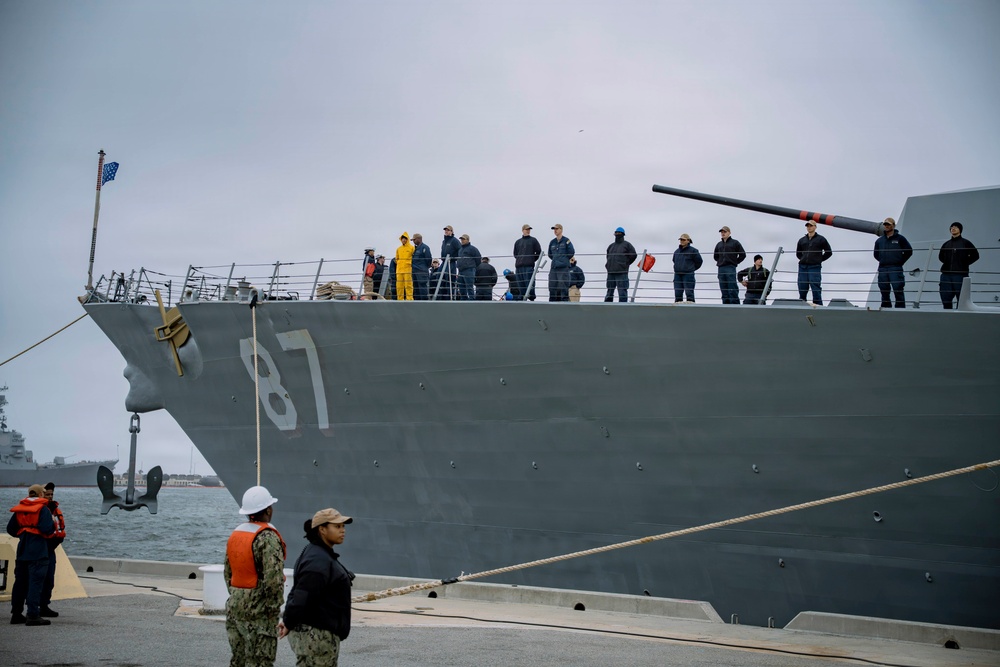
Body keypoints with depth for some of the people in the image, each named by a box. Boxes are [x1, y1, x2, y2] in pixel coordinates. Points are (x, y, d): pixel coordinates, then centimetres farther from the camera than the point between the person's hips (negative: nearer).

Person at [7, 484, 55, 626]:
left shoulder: (19, 509, 10)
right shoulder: (43, 509, -9)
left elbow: (11, 529, 10)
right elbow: (47, 529, -19)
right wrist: (54, 527, 1)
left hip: (22, 550, 6)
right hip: (38, 552, -6)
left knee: (20, 582, 14)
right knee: (36, 582, -7)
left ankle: (16, 614, 19)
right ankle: (33, 615, -12)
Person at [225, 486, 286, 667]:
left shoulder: (236, 534, 9)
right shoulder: (268, 537, -17)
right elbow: (273, 577, -23)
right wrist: (274, 605, -11)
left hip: (235, 606, 8)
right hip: (258, 611, -8)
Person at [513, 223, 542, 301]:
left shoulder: (533, 240, 10)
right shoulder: (518, 242, 19)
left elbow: (539, 252, 7)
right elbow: (515, 254, 22)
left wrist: (532, 260, 6)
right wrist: (519, 259, 11)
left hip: (529, 266, -4)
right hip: (519, 266, 4)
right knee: (520, 284, 2)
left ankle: (531, 298, -13)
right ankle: (521, 299, 3)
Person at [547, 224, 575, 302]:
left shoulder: (566, 241, 0)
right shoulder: (552, 242, 16)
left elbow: (571, 253, -2)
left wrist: (563, 259, 5)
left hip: (564, 268, -6)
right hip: (553, 268, 6)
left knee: (563, 287, -11)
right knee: (552, 287, 4)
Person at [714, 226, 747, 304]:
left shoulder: (735, 243, 4)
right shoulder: (719, 244, 18)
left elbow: (743, 254, 3)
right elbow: (715, 256, 30)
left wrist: (735, 262, 0)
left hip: (731, 268, -5)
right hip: (721, 269, 5)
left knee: (732, 290, -12)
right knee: (724, 291, 4)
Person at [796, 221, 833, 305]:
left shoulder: (820, 239, 5)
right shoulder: (802, 240, 15)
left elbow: (829, 252, 8)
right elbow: (798, 253, 27)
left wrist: (819, 260, 3)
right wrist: (804, 260, 12)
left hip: (815, 268, -4)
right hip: (802, 267, 4)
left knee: (816, 289, -9)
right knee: (802, 289, 5)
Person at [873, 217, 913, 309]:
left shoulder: (900, 238, 4)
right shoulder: (879, 240, 16)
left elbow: (909, 251, 5)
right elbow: (876, 253, 28)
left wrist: (900, 262, 2)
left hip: (896, 269, -4)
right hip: (882, 269, 4)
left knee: (898, 291, -13)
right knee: (884, 292, 5)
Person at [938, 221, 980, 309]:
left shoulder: (965, 243, 2)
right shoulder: (946, 244, 15)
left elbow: (975, 255, 3)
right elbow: (940, 256, 29)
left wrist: (965, 263, -3)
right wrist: (946, 262, 14)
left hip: (960, 275, -5)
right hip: (946, 275, 5)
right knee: (945, 299, 3)